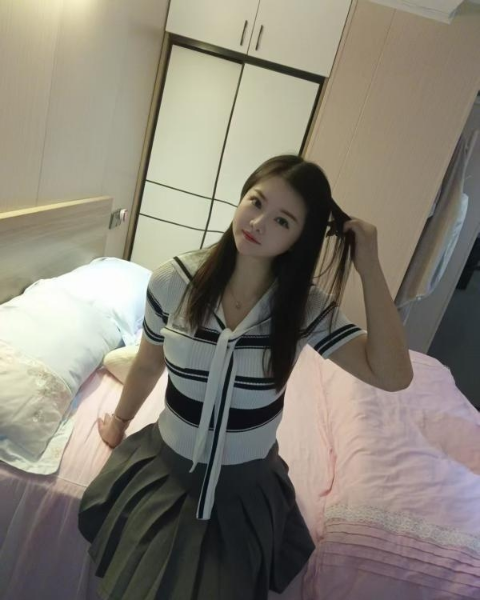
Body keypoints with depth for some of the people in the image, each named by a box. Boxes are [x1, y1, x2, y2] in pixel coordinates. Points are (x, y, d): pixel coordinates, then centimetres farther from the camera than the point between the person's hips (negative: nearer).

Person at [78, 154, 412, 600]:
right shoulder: (173, 280, -17)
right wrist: (119, 422, 17)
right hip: (169, 466, 1)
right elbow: (147, 366, 0)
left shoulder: (308, 306, -16)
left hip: (247, 484, 0)